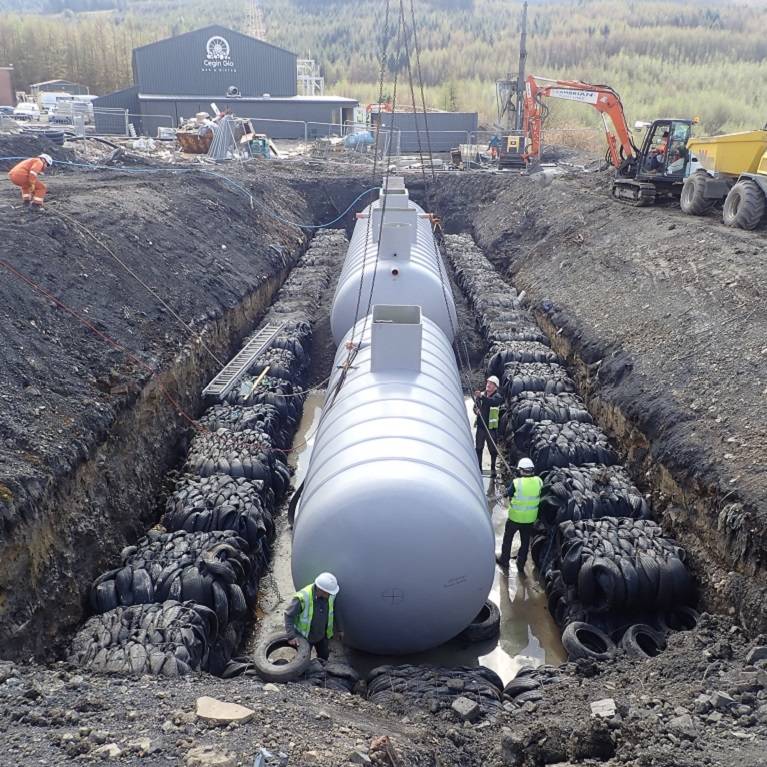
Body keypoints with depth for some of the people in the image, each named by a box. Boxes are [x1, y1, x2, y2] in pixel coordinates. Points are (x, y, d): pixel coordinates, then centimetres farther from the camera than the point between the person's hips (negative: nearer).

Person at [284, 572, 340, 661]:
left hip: (322, 635, 5)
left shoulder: (331, 595, -20)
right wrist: (292, 636, -28)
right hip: (304, 636, -4)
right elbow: (289, 615, -24)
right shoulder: (302, 597, -36)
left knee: (324, 656, 25)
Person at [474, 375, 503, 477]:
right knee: (478, 448, 6)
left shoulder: (497, 397, -7)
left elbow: (492, 402, -30)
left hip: (491, 427, -4)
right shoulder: (481, 395, 7)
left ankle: (493, 469, 18)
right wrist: (476, 410, -10)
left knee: (493, 449, 4)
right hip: (480, 426, 4)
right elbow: (475, 406, 15)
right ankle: (479, 468, 16)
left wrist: (481, 397, -45)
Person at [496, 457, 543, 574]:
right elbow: (540, 496, 3)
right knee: (525, 542, 20)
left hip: (515, 517, -3)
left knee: (507, 539, 19)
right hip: (530, 518, 3)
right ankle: (521, 565, 30)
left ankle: (504, 561, 32)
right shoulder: (538, 481, -13)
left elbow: (508, 493, -7)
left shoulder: (516, 483, -24)